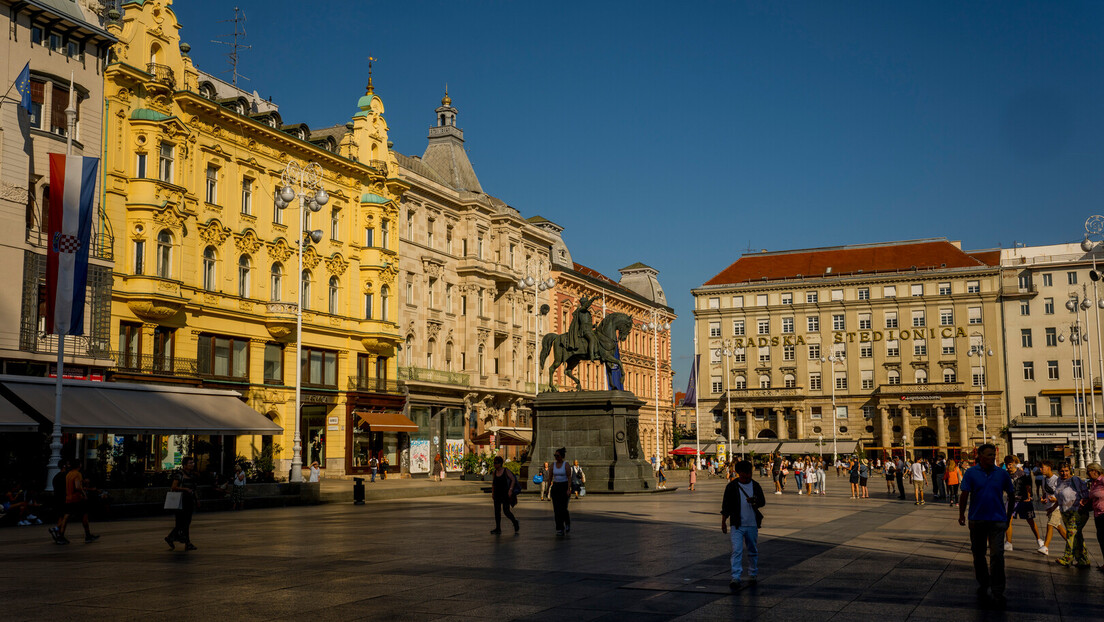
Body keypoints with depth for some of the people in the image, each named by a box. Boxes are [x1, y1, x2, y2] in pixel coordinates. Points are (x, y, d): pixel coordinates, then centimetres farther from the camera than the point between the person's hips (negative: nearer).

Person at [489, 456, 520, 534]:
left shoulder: (506, 471, -8)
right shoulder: (494, 472, 7)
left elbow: (513, 480, -10)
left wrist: (510, 490, -18)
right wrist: (492, 492, 14)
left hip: (505, 494, -5)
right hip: (497, 495, 5)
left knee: (506, 511, -8)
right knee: (497, 511, 1)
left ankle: (515, 523, 16)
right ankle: (498, 529, 6)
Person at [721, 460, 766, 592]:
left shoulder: (755, 486, 6)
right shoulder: (732, 486, -2)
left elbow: (763, 501, 5)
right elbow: (726, 506, 2)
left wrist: (755, 501, -18)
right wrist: (723, 522, -1)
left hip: (752, 525, 3)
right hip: (737, 525, -3)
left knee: (753, 551, 14)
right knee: (737, 551, -13)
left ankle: (753, 575, 31)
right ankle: (735, 578, -17)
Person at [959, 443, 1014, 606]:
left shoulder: (1002, 473, 2)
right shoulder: (971, 473, -2)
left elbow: (1011, 495, 12)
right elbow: (964, 494, -8)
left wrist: (1008, 516, 12)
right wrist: (961, 514, -15)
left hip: (997, 520, -1)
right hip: (977, 520, 1)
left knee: (997, 555, -8)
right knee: (978, 555, 12)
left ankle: (998, 592, -1)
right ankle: (983, 585, 30)